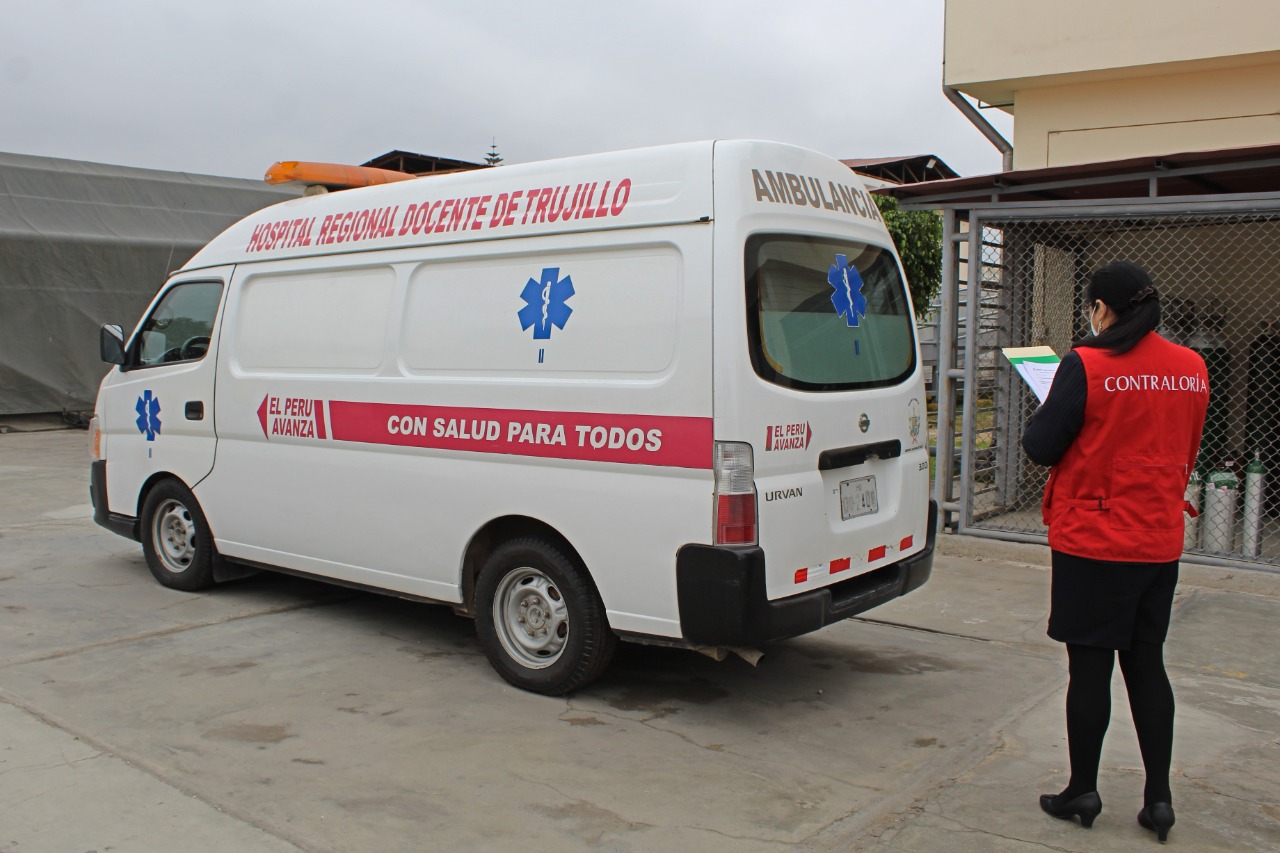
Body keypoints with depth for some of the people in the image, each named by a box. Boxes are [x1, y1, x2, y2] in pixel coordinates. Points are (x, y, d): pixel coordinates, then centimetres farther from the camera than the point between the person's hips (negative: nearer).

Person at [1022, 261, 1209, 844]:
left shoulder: (1086, 366, -15)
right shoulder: (1192, 370, 4)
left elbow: (1043, 447, -11)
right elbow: (1186, 452, 14)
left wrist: (1041, 418, 8)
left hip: (1091, 539, -5)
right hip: (1160, 542, 6)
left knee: (1089, 666, 5)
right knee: (1146, 664, 14)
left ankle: (1082, 791, 16)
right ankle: (1158, 797, 19)